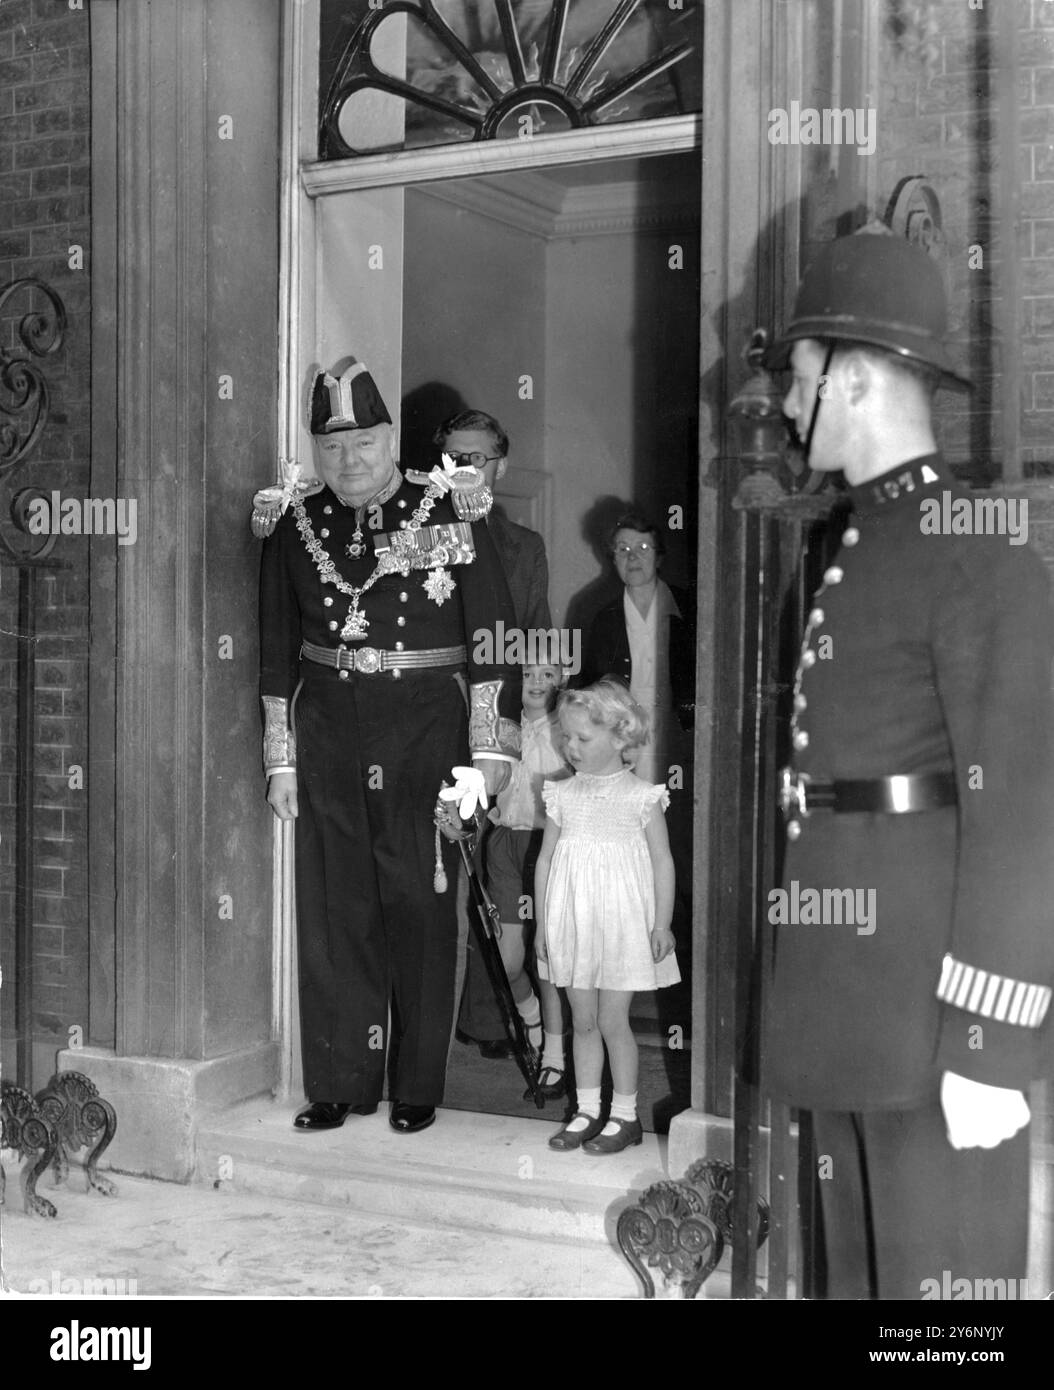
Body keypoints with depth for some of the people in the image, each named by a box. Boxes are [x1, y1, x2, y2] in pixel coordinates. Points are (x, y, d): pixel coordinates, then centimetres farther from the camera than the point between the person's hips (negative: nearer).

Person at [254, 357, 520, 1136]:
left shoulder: (451, 512, -2)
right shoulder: (296, 522, 7)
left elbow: (493, 634, -3)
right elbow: (278, 646, 10)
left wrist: (491, 749, -7)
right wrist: (281, 759, 7)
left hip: (426, 728, -3)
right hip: (328, 730, 3)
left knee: (420, 906, 2)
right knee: (332, 906, 5)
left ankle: (418, 1086, 15)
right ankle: (341, 1083, 17)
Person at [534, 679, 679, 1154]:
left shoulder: (640, 796, -5)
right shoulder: (562, 795, 5)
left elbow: (662, 861, -2)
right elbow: (545, 858, 9)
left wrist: (662, 923, -6)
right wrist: (542, 922, 7)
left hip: (622, 923, -4)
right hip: (572, 923, 4)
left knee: (612, 1021, 0)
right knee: (582, 1021, 10)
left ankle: (625, 1114, 13)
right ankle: (587, 1110, 21)